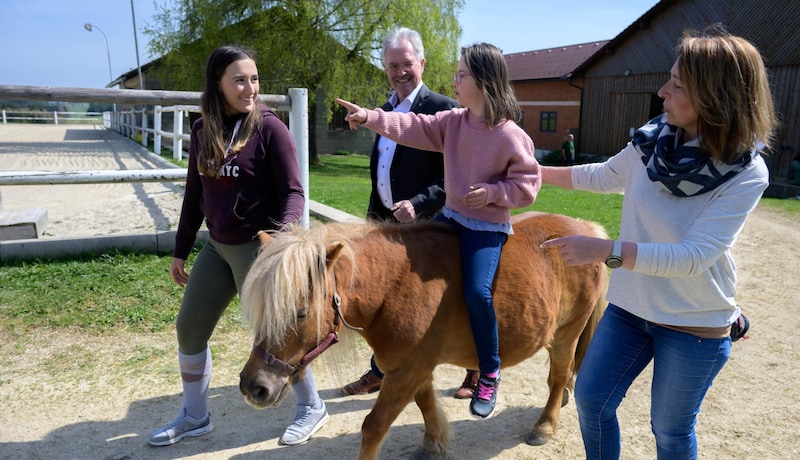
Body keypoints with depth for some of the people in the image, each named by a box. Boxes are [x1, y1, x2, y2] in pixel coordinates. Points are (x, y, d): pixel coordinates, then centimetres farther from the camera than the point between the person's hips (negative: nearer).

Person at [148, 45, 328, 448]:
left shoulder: (269, 128, -12)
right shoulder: (202, 130, 5)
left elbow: (293, 191, -13)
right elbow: (194, 194, 11)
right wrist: (180, 251, 15)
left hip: (259, 247, -6)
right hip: (217, 247, 7)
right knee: (189, 329, 12)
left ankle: (311, 408, 25)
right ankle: (194, 416, 32)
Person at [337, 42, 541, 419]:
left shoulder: (510, 136, -16)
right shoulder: (453, 121, 3)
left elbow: (527, 184, -11)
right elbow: (414, 128, -1)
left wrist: (492, 192, -23)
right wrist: (369, 118, -7)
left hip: (488, 227, -7)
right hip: (451, 215, 8)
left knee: (477, 292, -22)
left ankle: (489, 374, 1)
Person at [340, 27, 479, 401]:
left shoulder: (443, 109, -13)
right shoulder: (386, 110, 12)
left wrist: (419, 204, -27)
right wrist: (374, 210, 16)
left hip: (424, 224, -7)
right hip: (387, 221, 7)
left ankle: (477, 369, 27)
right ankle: (380, 371, 34)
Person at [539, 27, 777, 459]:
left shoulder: (746, 173, -21)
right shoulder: (653, 138, -9)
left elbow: (693, 257, -29)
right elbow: (604, 176, 9)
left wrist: (604, 251, -37)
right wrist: (535, 170, 12)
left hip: (696, 325, -4)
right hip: (630, 306, 4)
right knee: (590, 400, 13)